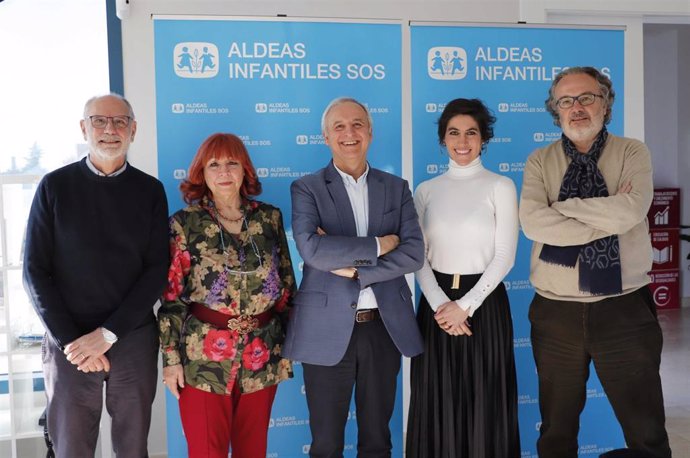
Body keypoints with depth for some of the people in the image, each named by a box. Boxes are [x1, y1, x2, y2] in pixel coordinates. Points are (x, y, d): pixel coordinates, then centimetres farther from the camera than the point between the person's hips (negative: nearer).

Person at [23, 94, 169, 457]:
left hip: (134, 341, 1)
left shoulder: (150, 191, 4)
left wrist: (108, 334, -11)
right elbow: (35, 271, -1)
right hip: (68, 344, -1)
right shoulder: (55, 186, 2)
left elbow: (157, 270, -1)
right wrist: (70, 341, -10)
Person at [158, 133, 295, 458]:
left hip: (261, 359, 3)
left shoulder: (270, 218, 5)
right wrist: (171, 357, -6)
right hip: (203, 359, -2)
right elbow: (170, 296, -3)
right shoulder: (184, 223, -2)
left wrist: (287, 345, 9)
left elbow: (287, 285, 10)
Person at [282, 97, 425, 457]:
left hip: (385, 327, 3)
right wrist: (377, 245, -12)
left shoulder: (397, 188, 8)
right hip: (328, 330, -2)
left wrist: (354, 269, -14)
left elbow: (414, 253, -4)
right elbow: (312, 249, -18)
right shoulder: (306, 189, -1)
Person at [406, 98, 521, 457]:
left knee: (484, 403, 5)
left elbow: (504, 257, -6)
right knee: (437, 403, 8)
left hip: (484, 302, -2)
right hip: (436, 303, 3)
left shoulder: (500, 187, -1)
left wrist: (465, 305, -12)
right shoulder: (426, 191, 7)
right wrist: (439, 305, -12)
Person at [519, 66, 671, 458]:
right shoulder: (540, 161, 4)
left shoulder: (633, 153, 2)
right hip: (556, 310, 1)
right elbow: (533, 222, -14)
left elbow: (630, 212, -17)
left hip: (624, 308, -1)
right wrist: (608, 219, -15)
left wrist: (562, 205, -11)